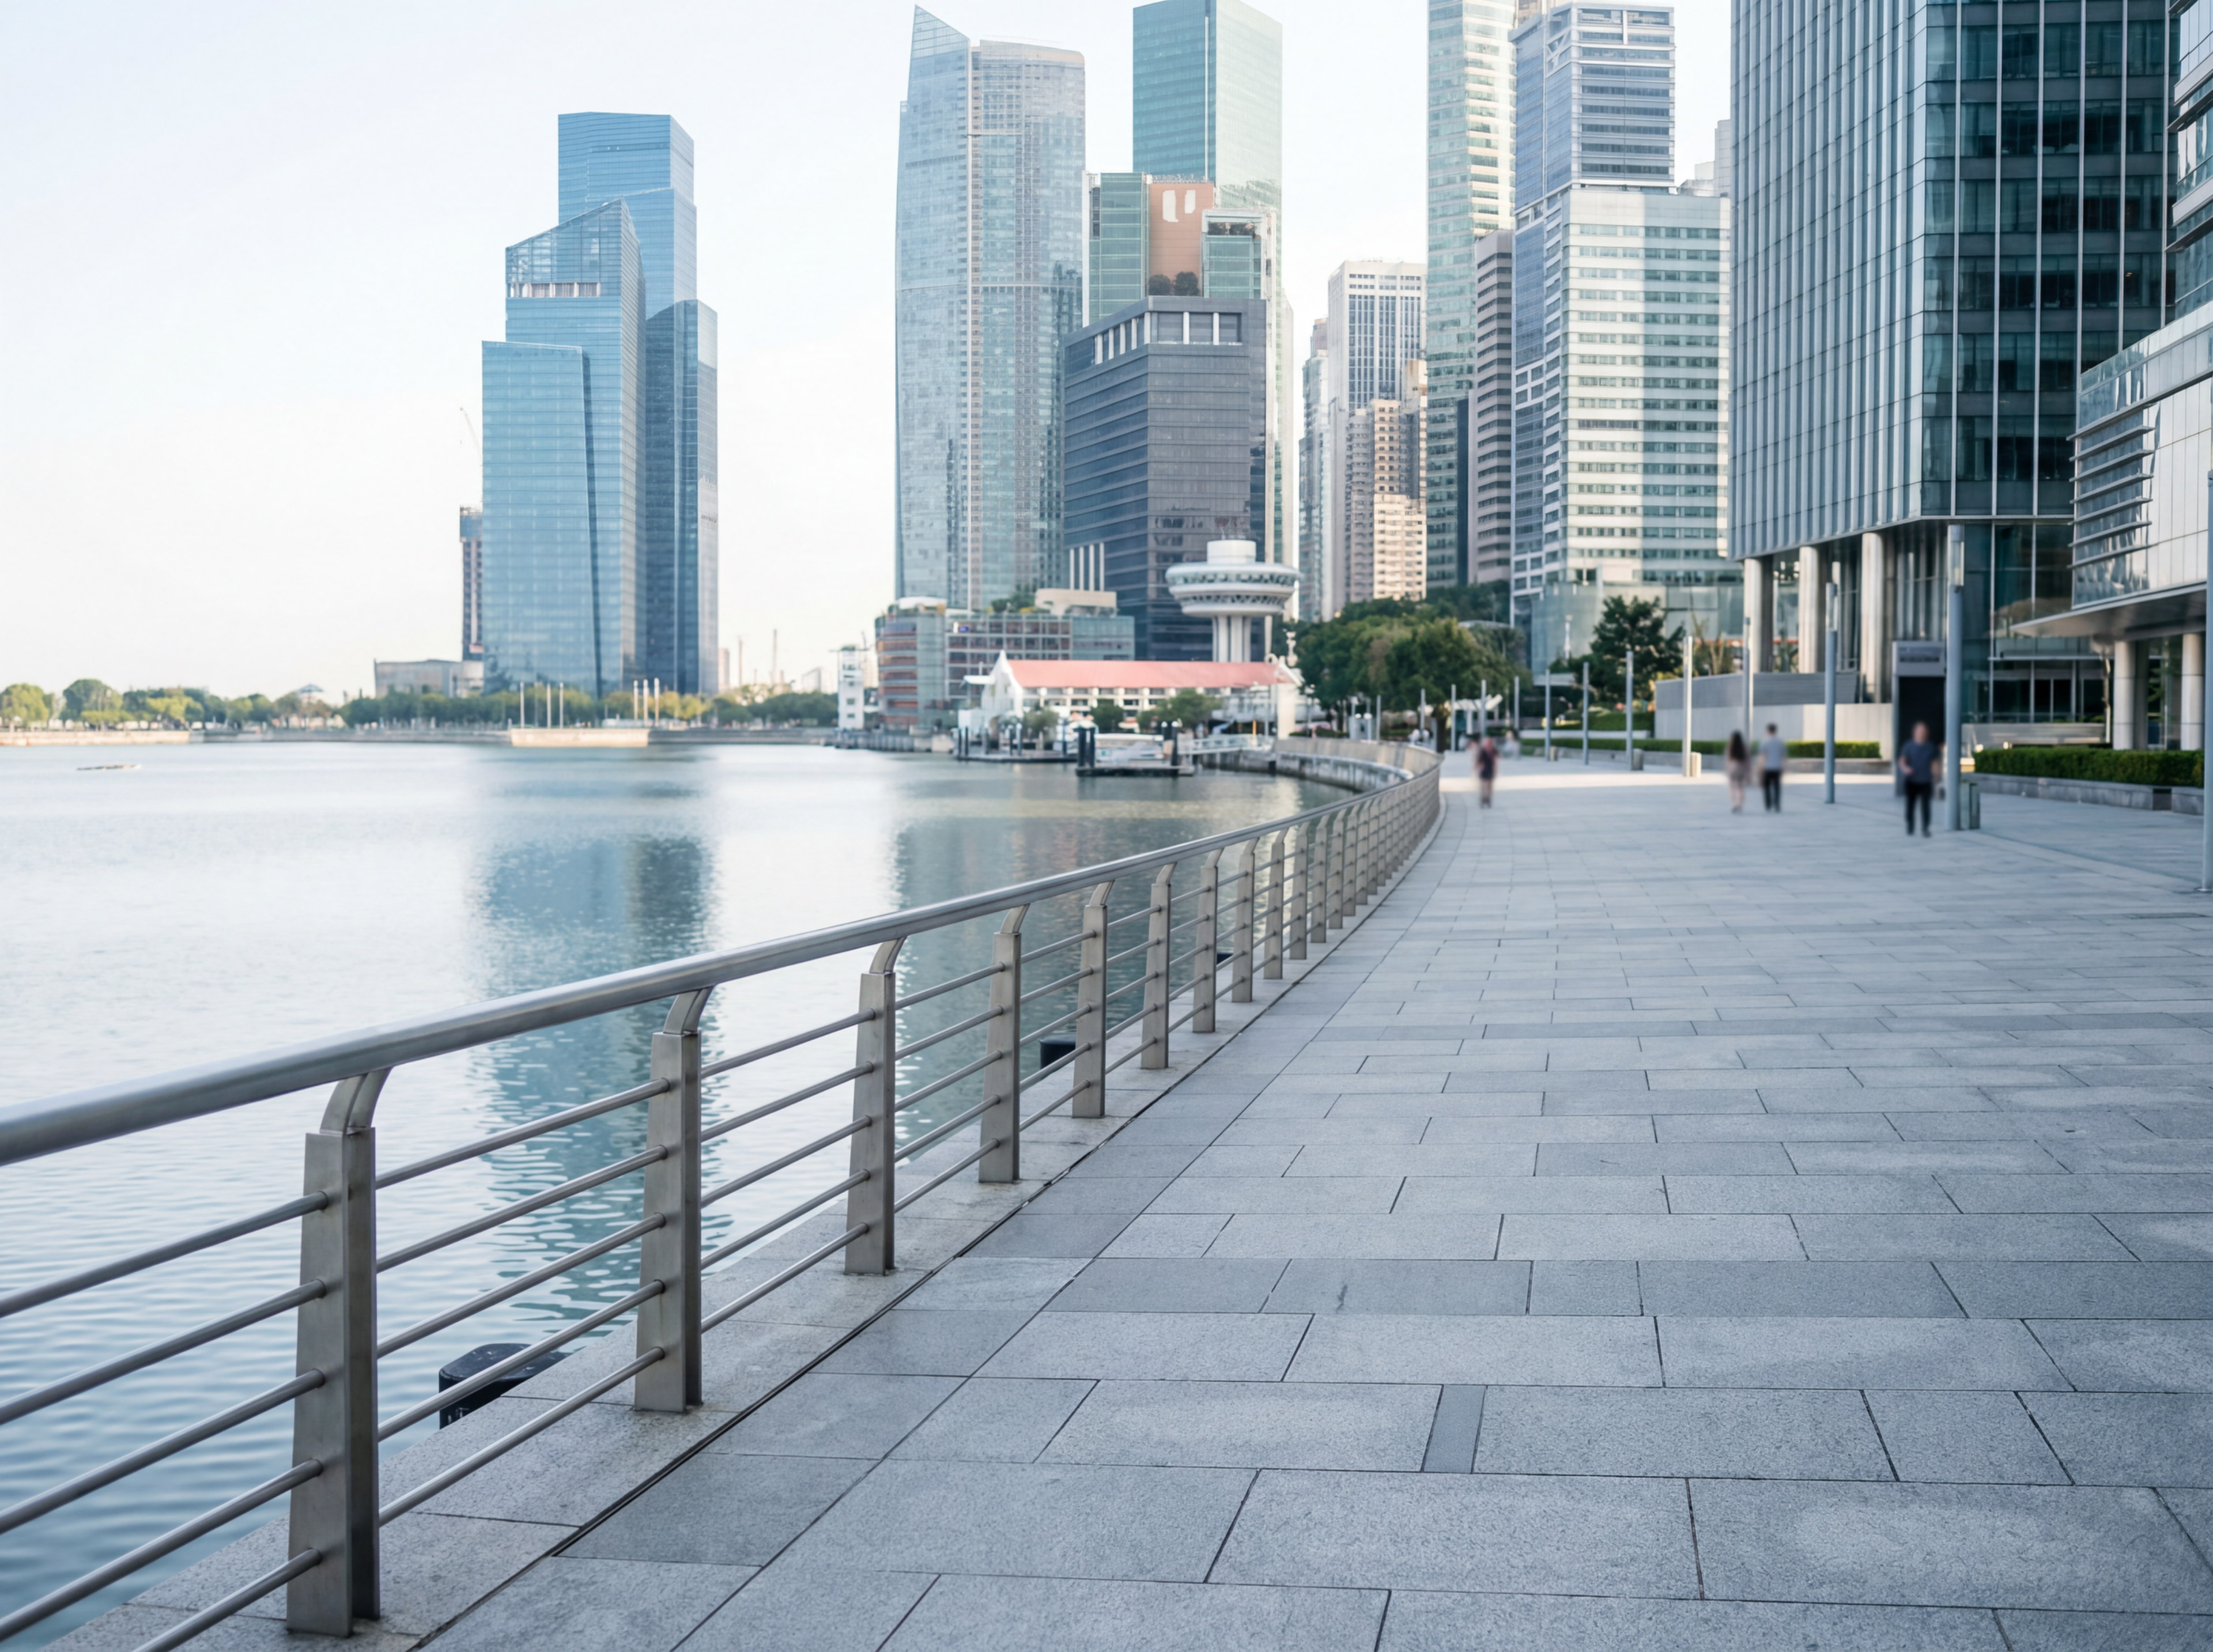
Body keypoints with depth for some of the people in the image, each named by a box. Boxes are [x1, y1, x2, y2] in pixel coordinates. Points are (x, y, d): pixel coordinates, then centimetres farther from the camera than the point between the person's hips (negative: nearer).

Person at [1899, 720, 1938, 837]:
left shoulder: (1931, 746, 6)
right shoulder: (1909, 746, 1)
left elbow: (1934, 763, 11)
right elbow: (1902, 760, -4)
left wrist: (1935, 780, 9)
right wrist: (1905, 768, -26)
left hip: (1926, 782, 0)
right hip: (1912, 782, 0)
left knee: (1925, 806, -5)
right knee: (1910, 805, 2)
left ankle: (1925, 829, -1)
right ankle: (1909, 829, 14)